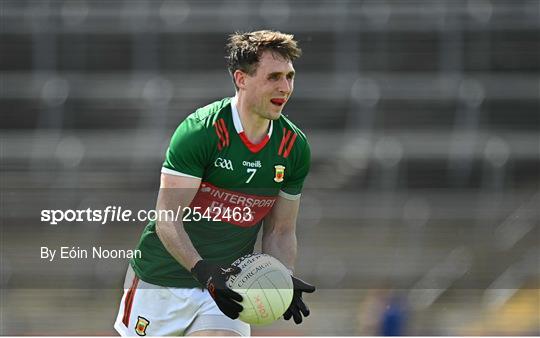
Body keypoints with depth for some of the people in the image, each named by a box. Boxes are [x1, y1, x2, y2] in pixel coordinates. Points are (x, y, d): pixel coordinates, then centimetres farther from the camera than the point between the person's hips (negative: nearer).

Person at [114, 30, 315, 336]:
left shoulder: (294, 147, -2)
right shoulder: (199, 131, -18)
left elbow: (281, 231, 7)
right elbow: (167, 220, -21)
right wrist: (203, 271, -36)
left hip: (228, 286, 3)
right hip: (161, 280, -3)